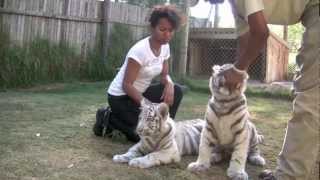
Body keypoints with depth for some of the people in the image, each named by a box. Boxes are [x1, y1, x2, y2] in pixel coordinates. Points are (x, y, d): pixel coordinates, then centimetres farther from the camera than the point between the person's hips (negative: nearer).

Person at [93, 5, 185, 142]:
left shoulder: (165, 47, -3)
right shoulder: (140, 50, -27)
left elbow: (164, 75, 6)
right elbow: (126, 85, -25)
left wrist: (169, 84, -18)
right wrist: (146, 104, -33)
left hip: (140, 92, 8)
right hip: (121, 96, -8)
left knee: (176, 91, -8)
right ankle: (108, 118, 3)